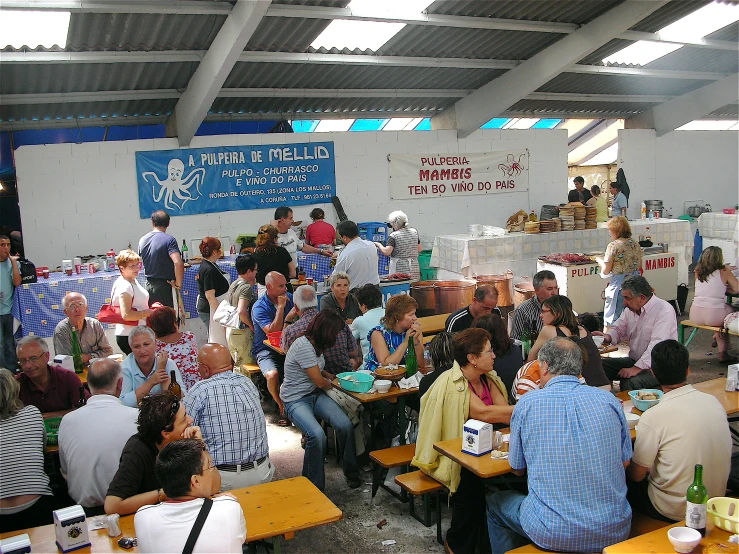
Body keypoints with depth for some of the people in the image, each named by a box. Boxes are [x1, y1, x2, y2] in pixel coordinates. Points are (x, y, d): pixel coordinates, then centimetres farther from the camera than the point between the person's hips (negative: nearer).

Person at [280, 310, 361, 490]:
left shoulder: (315, 344, 7)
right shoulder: (303, 346, -22)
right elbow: (319, 381, -16)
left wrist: (333, 377, 8)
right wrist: (333, 384, 5)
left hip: (315, 395, 8)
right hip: (296, 400, -8)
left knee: (346, 425, -16)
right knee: (317, 435, -32)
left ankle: (351, 473, 3)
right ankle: (314, 487, -15)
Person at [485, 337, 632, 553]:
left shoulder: (527, 403, -8)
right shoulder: (609, 400, -2)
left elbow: (517, 468, 4)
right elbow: (625, 461, 10)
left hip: (553, 535, -3)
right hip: (615, 531, 4)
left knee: (494, 503, 25)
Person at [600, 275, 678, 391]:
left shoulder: (664, 311, -18)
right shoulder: (630, 309, 7)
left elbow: (657, 347, -26)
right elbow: (618, 329, 19)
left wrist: (636, 368, -31)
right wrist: (607, 337, -5)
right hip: (634, 360, 8)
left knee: (630, 382, -35)